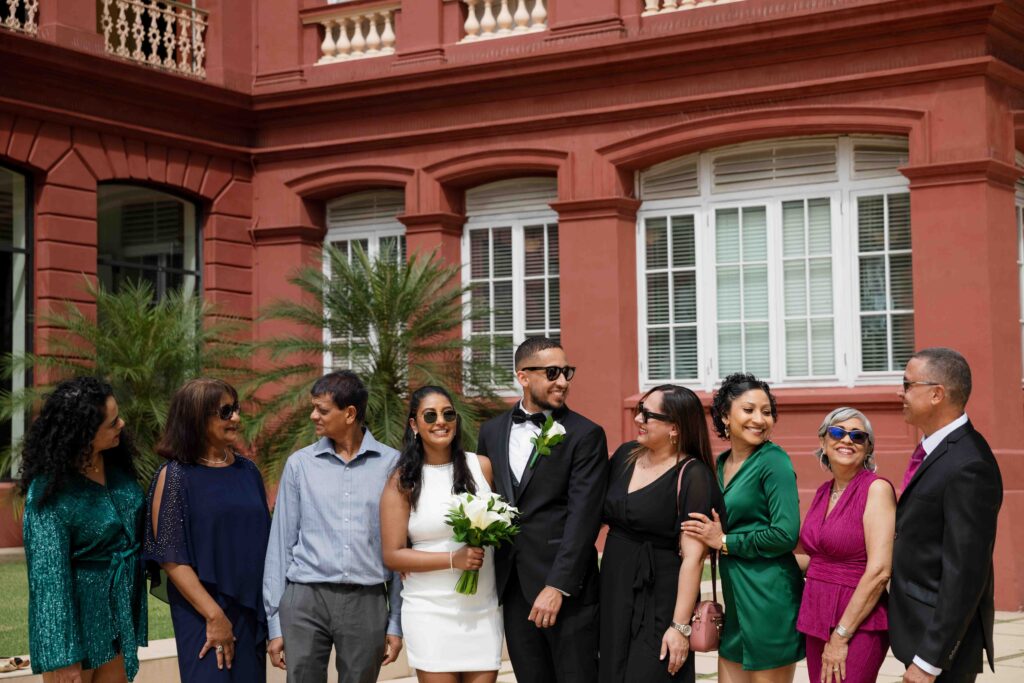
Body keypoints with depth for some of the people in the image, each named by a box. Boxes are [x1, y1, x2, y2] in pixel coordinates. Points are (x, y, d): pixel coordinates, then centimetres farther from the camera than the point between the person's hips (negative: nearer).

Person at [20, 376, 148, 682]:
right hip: (79, 615, -6)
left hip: (121, 611, 6)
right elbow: (48, 573, -20)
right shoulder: (50, 489, -20)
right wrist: (63, 656, -21)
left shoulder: (116, 463, -1)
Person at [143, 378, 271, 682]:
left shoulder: (247, 471, 8)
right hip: (202, 612, -5)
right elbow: (171, 557, -12)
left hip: (251, 610, 5)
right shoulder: (176, 476, -7)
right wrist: (214, 615, -15)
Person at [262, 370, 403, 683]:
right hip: (305, 599, 0)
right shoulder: (300, 464, 6)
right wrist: (274, 624, 5)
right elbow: (280, 545, 8)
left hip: (367, 602, 0)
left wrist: (396, 623, 3)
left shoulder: (391, 464, 4)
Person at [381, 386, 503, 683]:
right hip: (431, 611, -2)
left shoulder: (482, 467, 4)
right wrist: (453, 559, -14)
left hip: (484, 610, 2)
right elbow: (392, 555, -4)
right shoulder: (403, 481, -1)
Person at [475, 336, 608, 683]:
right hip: (511, 586, 5)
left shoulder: (585, 435, -5)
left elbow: (583, 516, -12)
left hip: (566, 588, -4)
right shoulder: (492, 431, 10)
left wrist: (557, 586, -18)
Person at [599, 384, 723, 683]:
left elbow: (693, 557, -18)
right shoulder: (625, 454, 4)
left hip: (658, 601, -6)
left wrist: (680, 626, -20)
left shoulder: (692, 475, -15)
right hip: (613, 592, 6)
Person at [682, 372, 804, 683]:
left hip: (768, 597, -7)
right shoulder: (721, 463, 11)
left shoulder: (774, 461, -11)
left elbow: (786, 535, -18)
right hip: (735, 599, 7)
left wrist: (724, 541, -11)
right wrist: (710, 536, 3)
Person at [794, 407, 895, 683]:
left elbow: (880, 571, -17)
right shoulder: (823, 492, 10)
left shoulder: (876, 489, -11)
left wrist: (841, 636, -16)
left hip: (857, 625, -7)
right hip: (816, 619, 7)